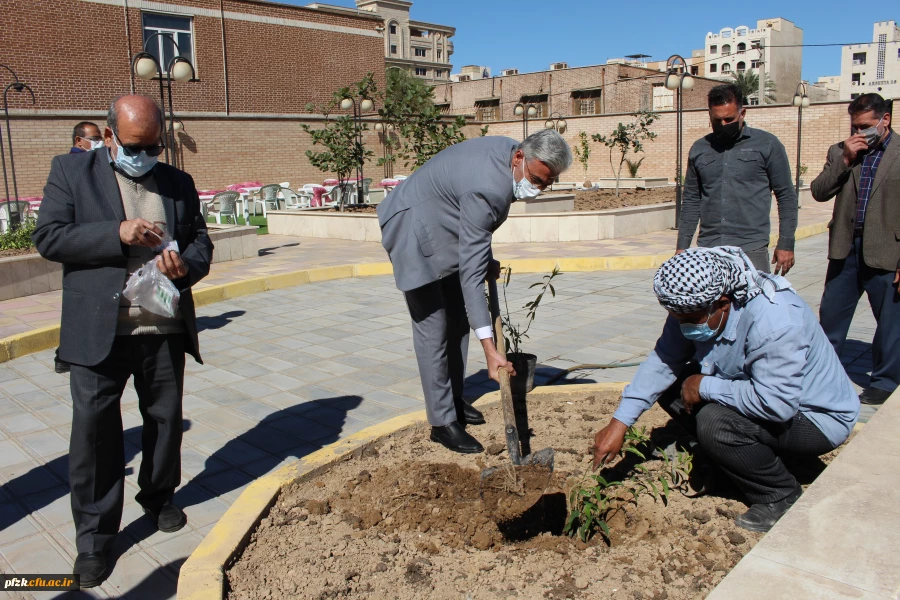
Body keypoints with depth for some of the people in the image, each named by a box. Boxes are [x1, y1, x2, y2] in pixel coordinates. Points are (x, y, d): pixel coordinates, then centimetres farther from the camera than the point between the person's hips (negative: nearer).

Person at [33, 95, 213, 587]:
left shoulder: (177, 182, 10)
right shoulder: (71, 171, 1)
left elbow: (201, 240, 12)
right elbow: (48, 237, -6)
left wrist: (186, 266, -11)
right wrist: (117, 233, -19)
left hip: (164, 330, 3)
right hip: (98, 332, -3)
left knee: (166, 420, 14)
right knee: (94, 432, 2)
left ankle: (158, 497, 37)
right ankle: (94, 536, 17)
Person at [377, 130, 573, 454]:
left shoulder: (509, 149, -9)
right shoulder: (486, 189, -36)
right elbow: (470, 273, -38)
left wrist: (486, 258, 4)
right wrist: (489, 348, -39)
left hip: (444, 229, 10)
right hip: (416, 233, -10)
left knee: (458, 320, 14)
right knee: (433, 328, -8)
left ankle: (454, 399, 27)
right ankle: (442, 422, 2)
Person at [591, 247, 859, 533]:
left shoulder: (775, 324, -35)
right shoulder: (696, 307, -11)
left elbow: (776, 404, -40)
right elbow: (663, 361, -8)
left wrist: (705, 387, -28)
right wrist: (619, 423, -14)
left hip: (818, 417, -8)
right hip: (761, 392, 8)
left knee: (715, 422, -31)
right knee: (672, 386, -6)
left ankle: (780, 498, -6)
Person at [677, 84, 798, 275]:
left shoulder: (767, 145, 3)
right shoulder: (699, 149, 11)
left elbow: (786, 197, 4)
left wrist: (786, 244, -1)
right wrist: (682, 246, 10)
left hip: (751, 250, -2)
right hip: (707, 251, 3)